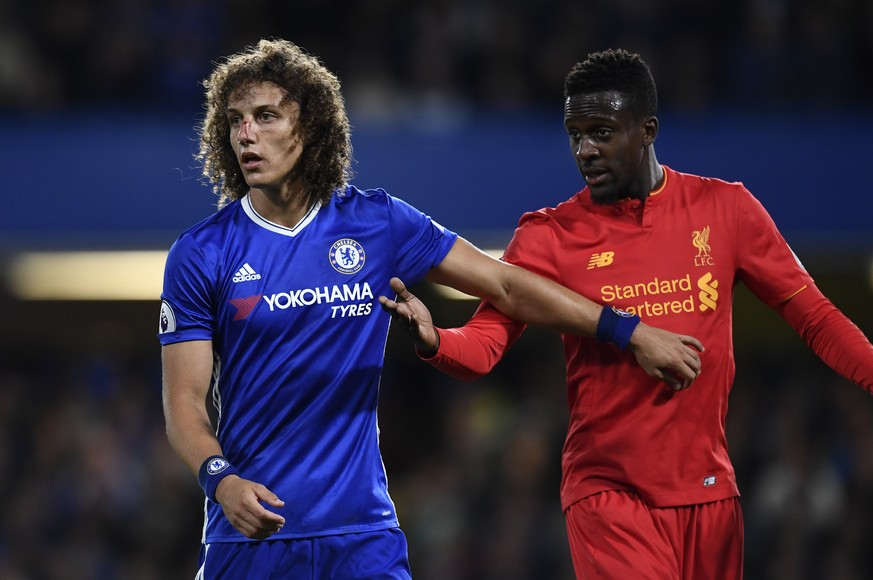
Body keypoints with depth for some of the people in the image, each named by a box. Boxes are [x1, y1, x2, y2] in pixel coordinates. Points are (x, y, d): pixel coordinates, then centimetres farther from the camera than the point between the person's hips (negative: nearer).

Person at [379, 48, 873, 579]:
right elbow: (484, 345, -10)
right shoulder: (550, 236, -2)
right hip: (608, 496, -2)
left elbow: (814, 317, 7)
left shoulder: (724, 209, 3)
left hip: (709, 491, 3)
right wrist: (432, 340, -32)